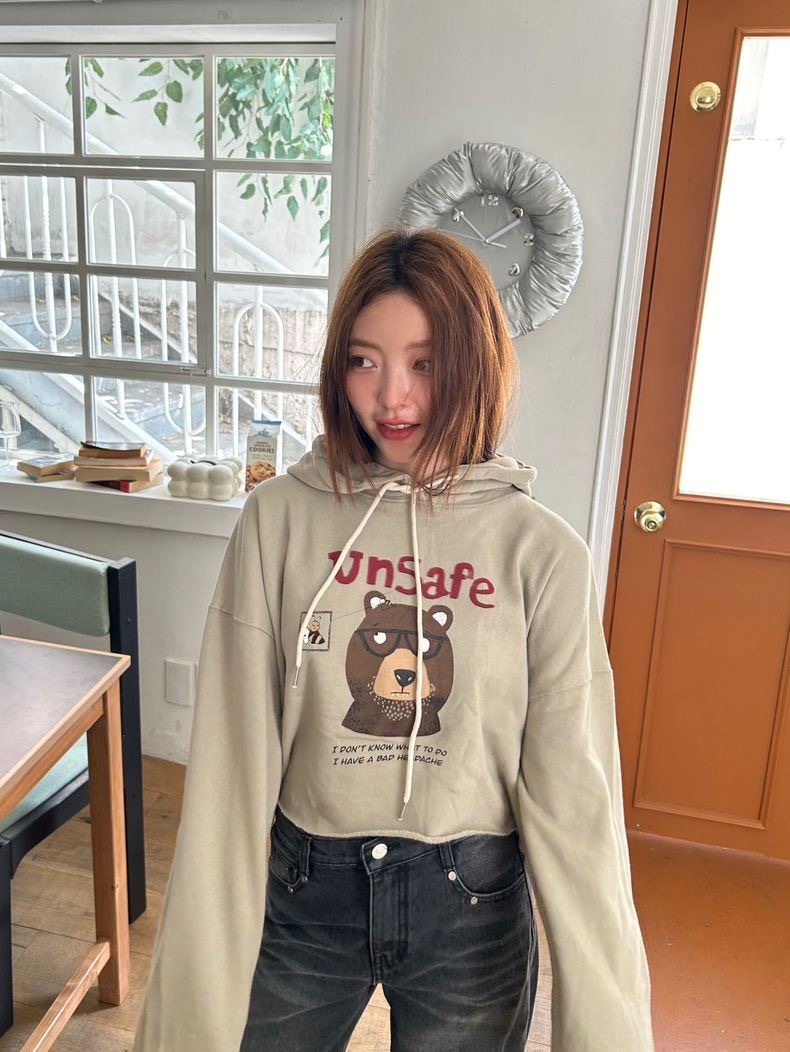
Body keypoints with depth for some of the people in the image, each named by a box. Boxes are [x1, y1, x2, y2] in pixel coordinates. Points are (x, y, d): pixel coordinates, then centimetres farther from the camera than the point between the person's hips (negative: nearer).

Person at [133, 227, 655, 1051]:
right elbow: (234, 748, -10)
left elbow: (570, 788, -10)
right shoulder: (280, 517, -11)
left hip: (472, 906, 0)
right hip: (304, 890, 1)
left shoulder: (542, 549, -12)